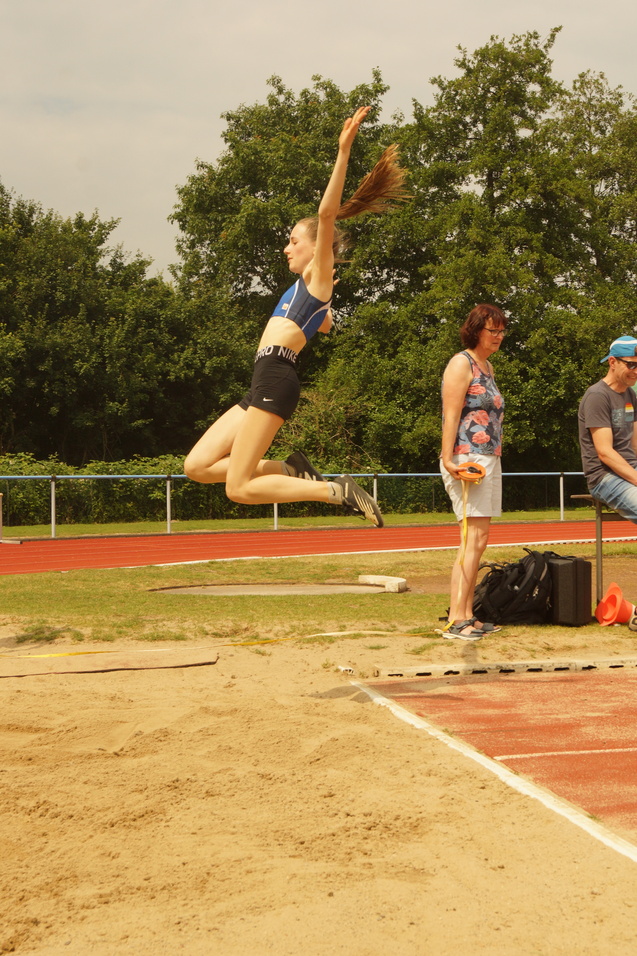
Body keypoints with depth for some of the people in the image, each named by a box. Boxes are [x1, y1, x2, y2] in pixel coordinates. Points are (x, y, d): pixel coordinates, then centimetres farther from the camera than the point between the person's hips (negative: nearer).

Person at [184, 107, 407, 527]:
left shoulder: (319, 274, 0)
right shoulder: (312, 288, 24)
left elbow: (327, 213, -16)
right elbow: (325, 325, 48)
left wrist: (344, 151, -21)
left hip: (276, 379, -10)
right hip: (265, 383, 10)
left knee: (239, 488, -13)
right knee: (197, 466, 5)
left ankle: (335, 490, -10)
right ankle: (291, 471, 6)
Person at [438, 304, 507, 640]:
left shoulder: (488, 367, 19)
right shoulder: (461, 363, -7)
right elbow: (450, 416, -14)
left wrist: (493, 458, 15)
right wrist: (448, 460, -22)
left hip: (490, 460, 9)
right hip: (467, 460, -9)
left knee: (477, 541, 8)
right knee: (473, 539, -14)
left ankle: (467, 616, 11)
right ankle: (456, 620, -15)